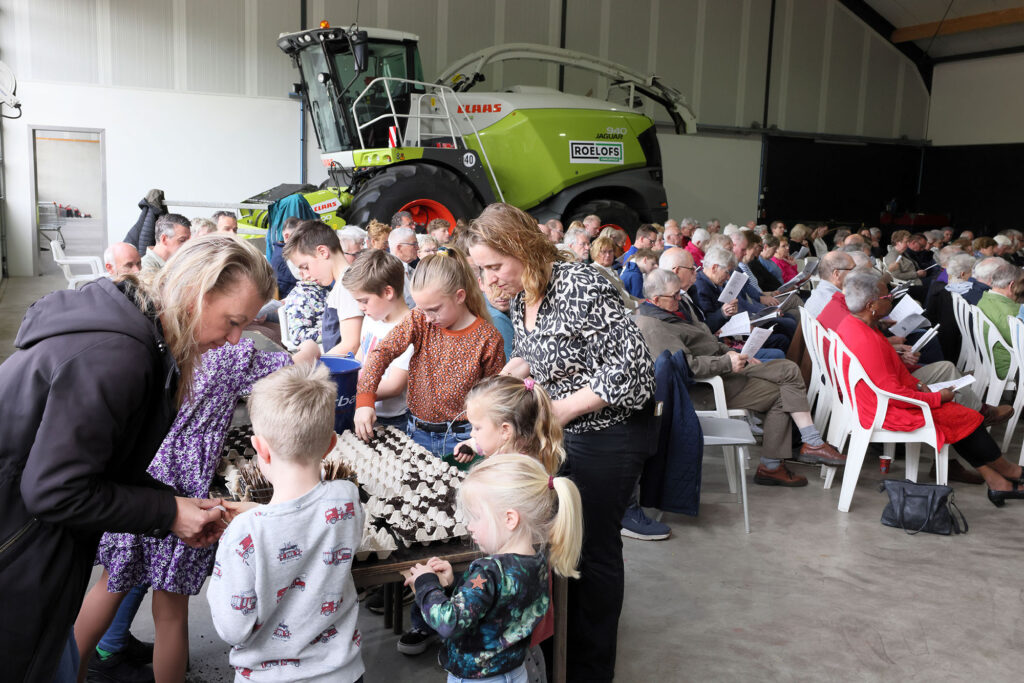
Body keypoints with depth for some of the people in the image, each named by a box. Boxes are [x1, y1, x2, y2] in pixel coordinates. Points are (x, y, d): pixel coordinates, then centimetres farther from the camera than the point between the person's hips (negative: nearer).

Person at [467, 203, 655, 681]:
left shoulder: (581, 287, -26)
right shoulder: (520, 297, 1)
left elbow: (633, 365, -28)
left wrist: (563, 408, -24)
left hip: (609, 434, -8)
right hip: (559, 431, 8)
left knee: (594, 547, 5)